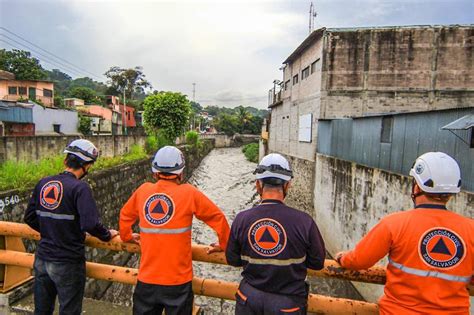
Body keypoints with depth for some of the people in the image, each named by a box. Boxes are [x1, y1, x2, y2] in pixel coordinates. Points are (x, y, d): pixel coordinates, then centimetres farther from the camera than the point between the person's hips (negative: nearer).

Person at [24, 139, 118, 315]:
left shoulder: (43, 183, 0)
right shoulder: (79, 188, -20)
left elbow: (29, 218, 8)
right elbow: (90, 224, -27)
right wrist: (107, 235, -9)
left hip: (41, 259, 6)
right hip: (67, 264, -6)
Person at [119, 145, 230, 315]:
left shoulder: (143, 190, -1)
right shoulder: (188, 193, -11)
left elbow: (125, 214, 15)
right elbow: (217, 217, -5)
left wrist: (126, 236, 33)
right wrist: (224, 245, 10)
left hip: (146, 279, 3)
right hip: (178, 281, -2)